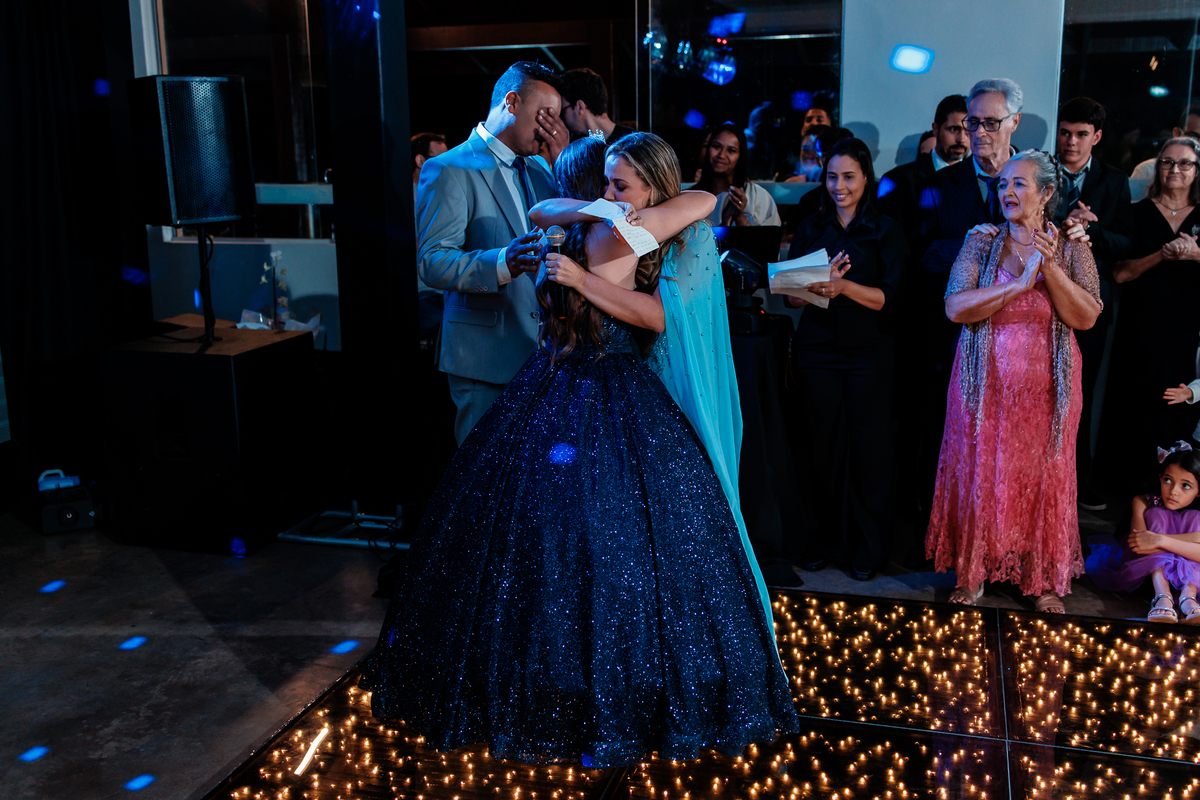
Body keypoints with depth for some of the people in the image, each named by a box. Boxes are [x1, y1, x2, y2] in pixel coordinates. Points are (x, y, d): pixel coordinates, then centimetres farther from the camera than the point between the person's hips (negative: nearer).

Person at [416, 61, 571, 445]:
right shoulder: (449, 170, -8)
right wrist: (501, 263, -35)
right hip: (485, 355, -6)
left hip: (541, 351, 6)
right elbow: (431, 262, -18)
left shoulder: (538, 169, 16)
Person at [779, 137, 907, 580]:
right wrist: (822, 283, -16)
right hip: (816, 348, 3)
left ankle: (867, 547, 15)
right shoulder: (811, 229, 10)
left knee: (869, 447, 1)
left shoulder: (886, 232, 1)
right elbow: (791, 294, 4)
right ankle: (823, 539, 20)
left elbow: (889, 297, -8)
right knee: (817, 446, 5)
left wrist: (843, 286, -24)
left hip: (869, 352, -2)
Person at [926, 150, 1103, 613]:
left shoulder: (1071, 249, 2)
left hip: (1045, 387, 0)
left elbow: (1087, 317, -8)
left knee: (1043, 477, 7)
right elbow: (956, 307, -12)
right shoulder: (982, 243, 0)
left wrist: (1050, 267, -18)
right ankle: (972, 573, 17)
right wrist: (1019, 284, -19)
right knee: (978, 473, 4)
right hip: (986, 383, 0)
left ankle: (1045, 581, 21)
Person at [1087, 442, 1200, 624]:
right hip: (1144, 567, 0)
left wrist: (1160, 540, -42)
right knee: (1157, 515, -23)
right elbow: (1138, 545, -31)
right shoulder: (1143, 503, -15)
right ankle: (1162, 598, -42)